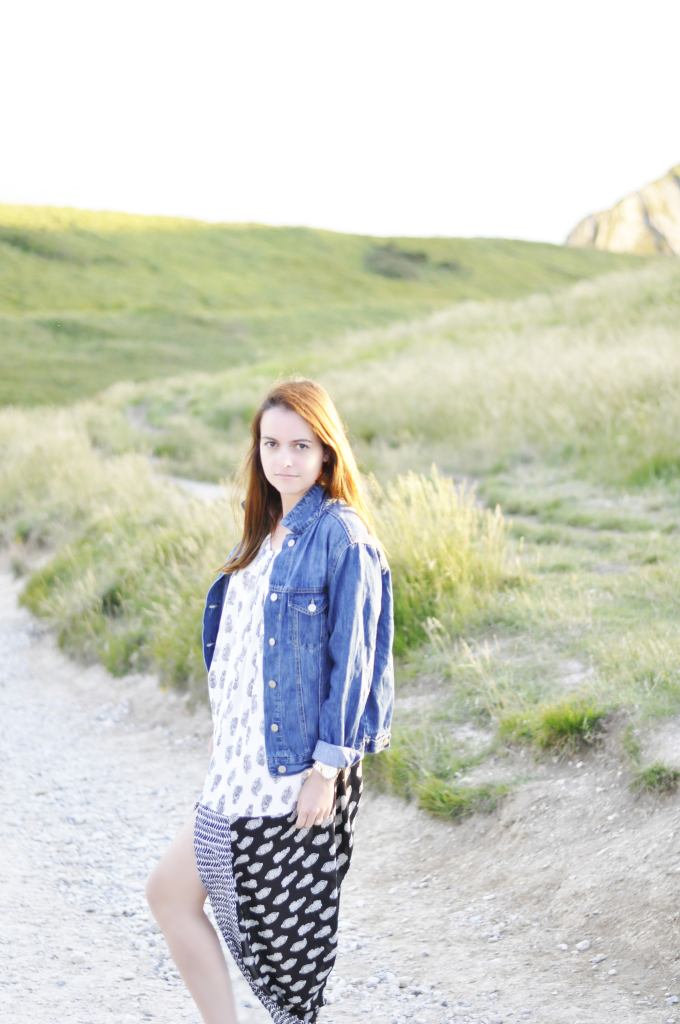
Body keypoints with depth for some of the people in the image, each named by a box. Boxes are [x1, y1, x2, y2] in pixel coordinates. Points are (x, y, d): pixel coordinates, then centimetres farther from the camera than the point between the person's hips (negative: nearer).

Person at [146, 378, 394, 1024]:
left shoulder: (341, 535, -13)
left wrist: (327, 768, -18)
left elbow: (352, 659, -16)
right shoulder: (267, 531, 13)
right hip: (245, 765, 9)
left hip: (299, 766, -9)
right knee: (170, 892, 11)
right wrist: (227, 737, 18)